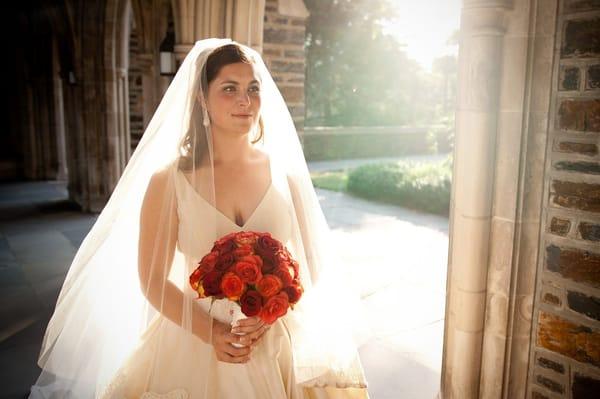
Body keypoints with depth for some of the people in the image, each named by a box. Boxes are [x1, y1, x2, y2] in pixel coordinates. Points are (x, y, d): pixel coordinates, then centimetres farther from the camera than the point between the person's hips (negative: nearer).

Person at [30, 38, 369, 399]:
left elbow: (311, 265, 1)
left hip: (278, 348, 2)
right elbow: (152, 280, -6)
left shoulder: (286, 174, -4)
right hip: (195, 347, -1)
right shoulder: (169, 181, -9)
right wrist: (213, 333, -16)